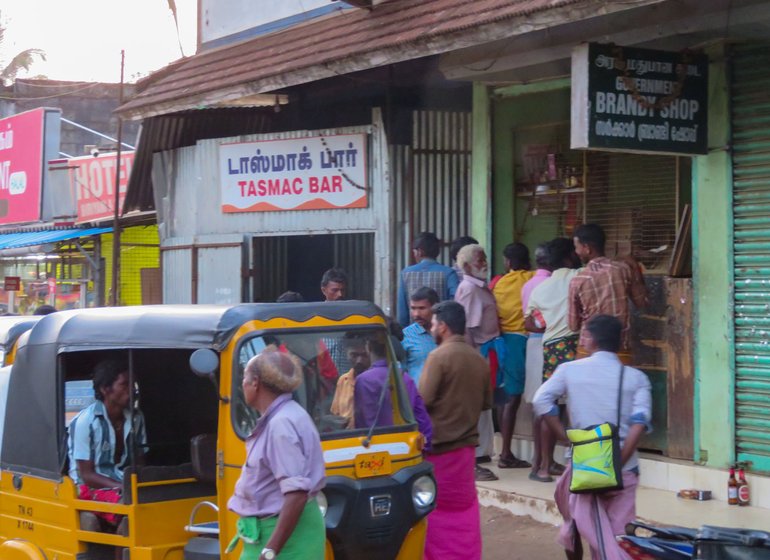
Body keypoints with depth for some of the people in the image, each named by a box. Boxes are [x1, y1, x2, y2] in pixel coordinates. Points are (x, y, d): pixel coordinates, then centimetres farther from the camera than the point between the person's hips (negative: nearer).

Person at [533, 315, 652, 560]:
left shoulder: (570, 370, 2)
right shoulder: (636, 378, 2)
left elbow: (542, 401, -9)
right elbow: (639, 422, -11)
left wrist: (567, 439, -3)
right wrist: (619, 463, -12)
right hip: (624, 467, 2)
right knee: (619, 535, 10)